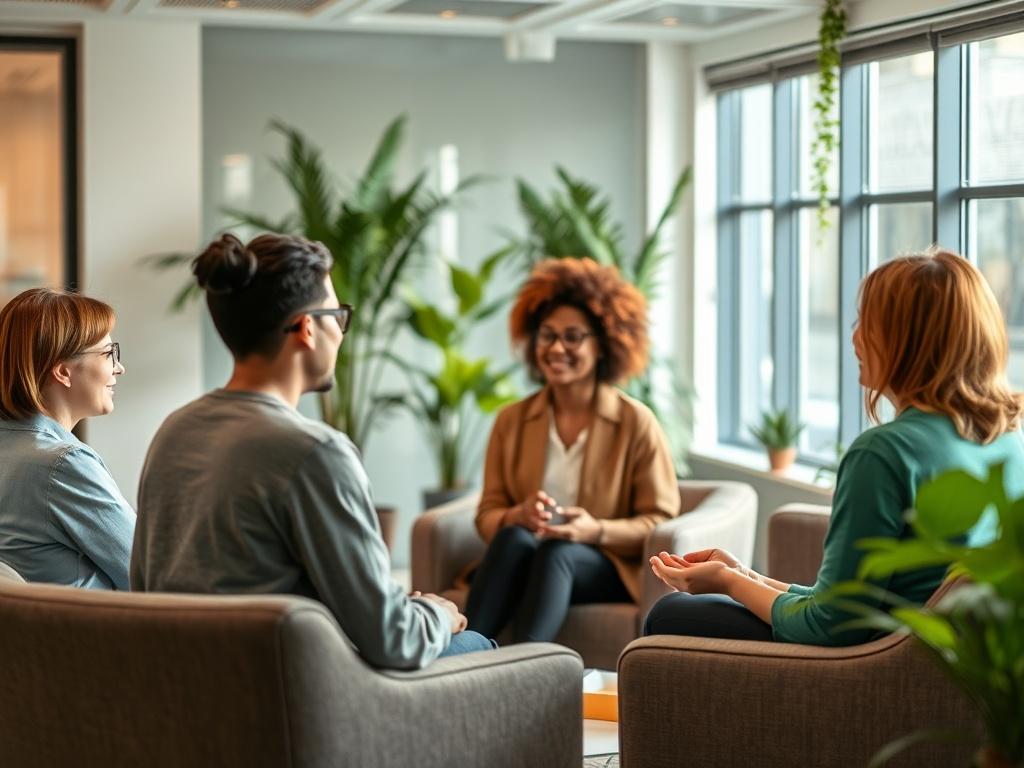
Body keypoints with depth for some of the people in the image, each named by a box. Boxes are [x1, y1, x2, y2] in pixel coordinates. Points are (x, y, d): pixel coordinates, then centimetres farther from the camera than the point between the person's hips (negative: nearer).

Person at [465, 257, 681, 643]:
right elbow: (488, 515, 6)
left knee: (555, 553, -36)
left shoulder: (636, 422, 0)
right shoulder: (512, 421, 10)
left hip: (609, 569, -2)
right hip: (521, 562, 2)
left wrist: (598, 530, -20)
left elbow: (661, 521, -2)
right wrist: (519, 516, -18)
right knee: (515, 539, -32)